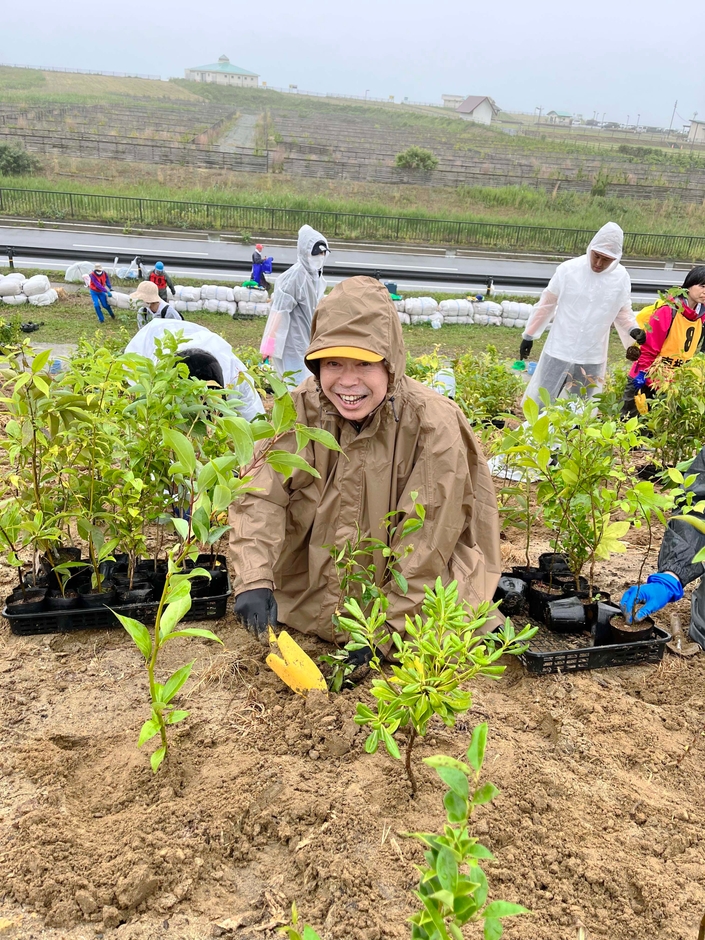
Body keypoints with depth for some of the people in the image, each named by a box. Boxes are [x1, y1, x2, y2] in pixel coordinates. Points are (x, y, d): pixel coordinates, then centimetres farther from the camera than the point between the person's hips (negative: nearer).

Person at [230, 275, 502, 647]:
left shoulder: (433, 425, -24)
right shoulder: (300, 409, -14)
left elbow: (427, 543, -20)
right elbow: (261, 497, -19)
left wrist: (387, 626, -19)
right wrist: (253, 580, -33)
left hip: (412, 596, -3)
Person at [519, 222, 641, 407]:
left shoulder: (621, 278, -4)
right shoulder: (568, 269, -10)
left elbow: (623, 312, 10)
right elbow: (546, 304, 1)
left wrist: (633, 330, -11)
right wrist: (529, 335, 5)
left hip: (592, 359, 2)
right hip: (559, 352, -1)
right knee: (541, 404, 5)